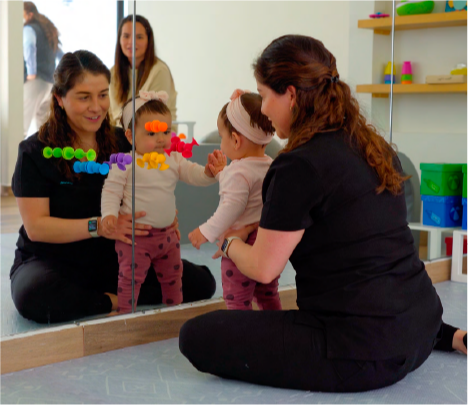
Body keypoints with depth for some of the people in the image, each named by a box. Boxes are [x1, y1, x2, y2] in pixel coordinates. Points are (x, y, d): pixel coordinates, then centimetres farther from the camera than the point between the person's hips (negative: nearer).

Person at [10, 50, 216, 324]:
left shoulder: (122, 144, 5)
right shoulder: (35, 152, -6)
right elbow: (35, 226, -14)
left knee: (201, 282, -14)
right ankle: (114, 302, -16)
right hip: (50, 261, -3)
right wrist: (98, 226, -28)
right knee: (33, 296, -39)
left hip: (113, 260, 3)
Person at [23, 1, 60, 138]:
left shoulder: (29, 29, -2)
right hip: (50, 81, 9)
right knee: (43, 122, 16)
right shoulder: (47, 29, 24)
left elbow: (29, 47, -22)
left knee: (21, 122, -12)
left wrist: (31, 73, -22)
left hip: (35, 80, -9)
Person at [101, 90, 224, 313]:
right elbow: (111, 190, -11)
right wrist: (109, 214, -26)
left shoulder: (174, 160, 4)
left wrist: (210, 172, -23)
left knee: (173, 275, 20)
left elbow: (194, 174, -1)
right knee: (130, 277, -3)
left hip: (167, 233, 6)